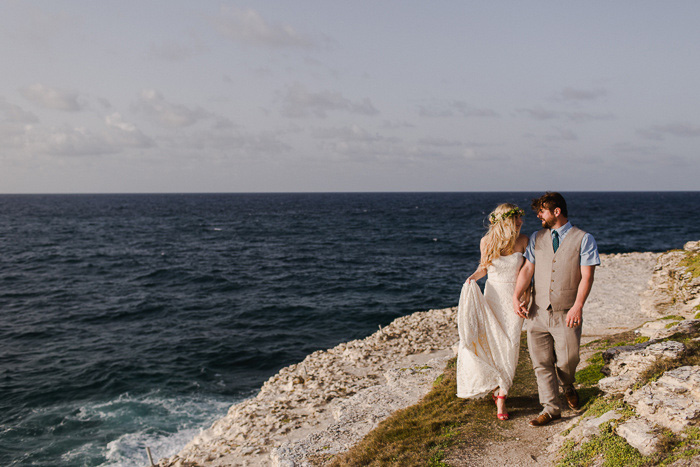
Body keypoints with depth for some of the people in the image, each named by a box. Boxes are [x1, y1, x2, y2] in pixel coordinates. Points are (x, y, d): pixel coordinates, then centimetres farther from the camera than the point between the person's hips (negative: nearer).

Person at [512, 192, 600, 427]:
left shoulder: (583, 239, -3)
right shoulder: (537, 238, 10)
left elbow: (586, 276, -9)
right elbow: (527, 269, 7)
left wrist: (578, 306, -20)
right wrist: (516, 296, -6)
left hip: (566, 313, -3)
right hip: (538, 311, 3)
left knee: (567, 360, 2)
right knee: (541, 362, 4)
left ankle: (567, 387, 38)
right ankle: (550, 408, 18)